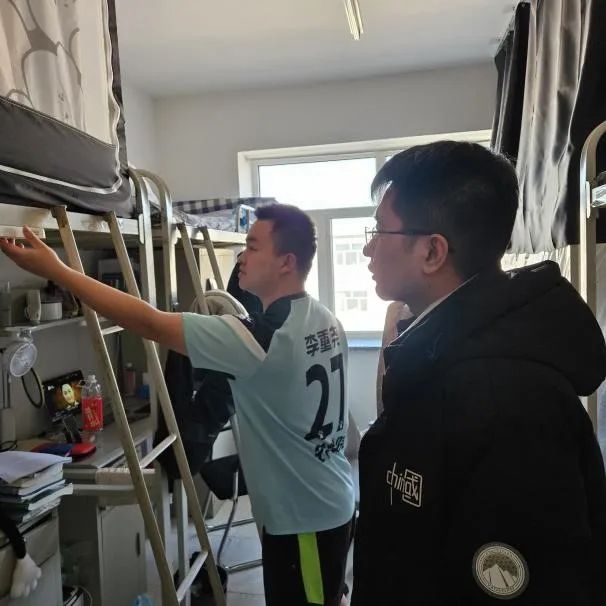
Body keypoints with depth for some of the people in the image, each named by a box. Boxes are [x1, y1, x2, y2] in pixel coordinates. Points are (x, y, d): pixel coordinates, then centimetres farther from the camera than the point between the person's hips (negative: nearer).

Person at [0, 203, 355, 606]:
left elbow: (150, 324, -28)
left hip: (305, 519, -8)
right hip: (327, 506, 8)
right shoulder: (324, 321, -2)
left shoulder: (266, 337, -30)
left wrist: (55, 270, -22)